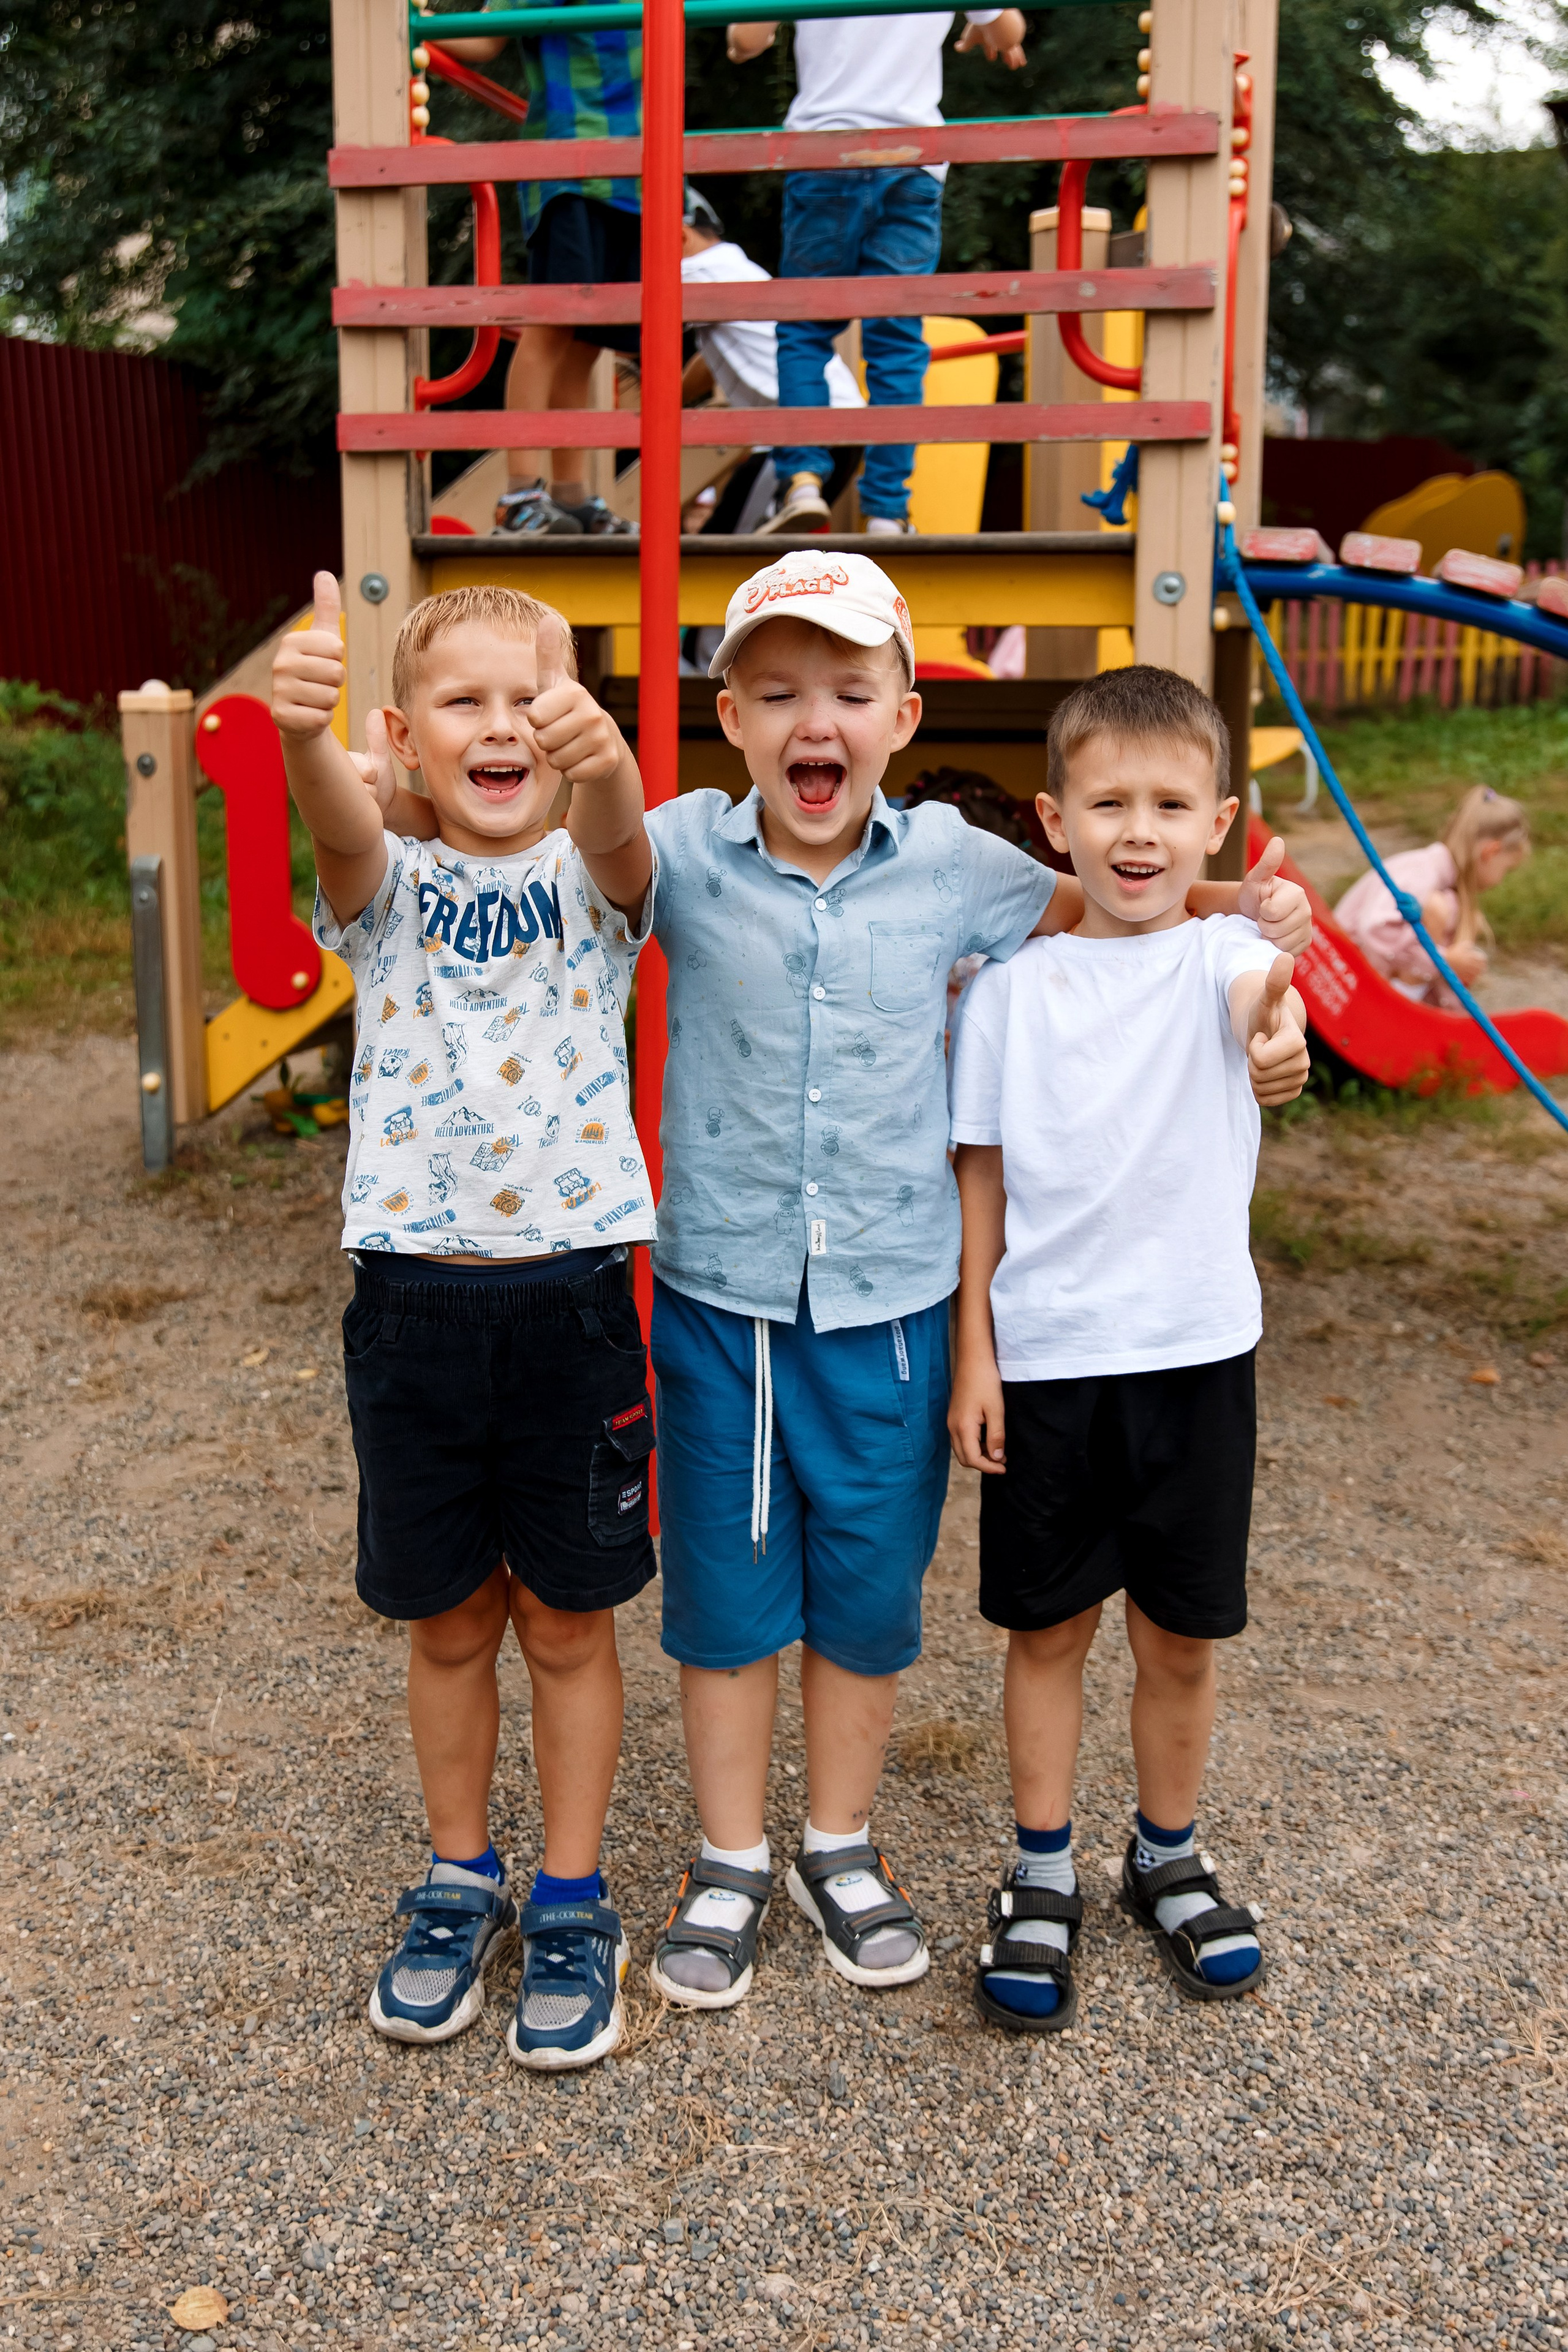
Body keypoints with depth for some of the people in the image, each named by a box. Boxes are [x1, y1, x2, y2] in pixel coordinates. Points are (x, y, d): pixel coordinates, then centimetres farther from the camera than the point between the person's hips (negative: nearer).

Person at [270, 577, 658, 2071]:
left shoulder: (590, 874, -1)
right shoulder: (387, 881, 0)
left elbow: (620, 826, -26)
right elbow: (341, 822, -24)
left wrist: (600, 755, -51)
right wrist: (300, 733, -48)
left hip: (571, 1294, -1)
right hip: (413, 1297, 1)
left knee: (566, 1618, 11)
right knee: (448, 1620, 15)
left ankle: (572, 1906, 28)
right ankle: (459, 1885, 35)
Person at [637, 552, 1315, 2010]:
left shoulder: (949, 863, -2)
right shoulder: (690, 852, -6)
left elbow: (1086, 905, 12)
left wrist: (1239, 908, -2)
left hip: (890, 1301, 2)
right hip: (720, 1298, -1)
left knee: (870, 1592, 15)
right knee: (723, 1591, 12)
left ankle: (840, 1845, 37)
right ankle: (728, 1864, 32)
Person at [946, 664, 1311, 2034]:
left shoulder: (1221, 958, -5)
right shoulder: (1015, 985, -1)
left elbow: (1261, 990, -31)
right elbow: (985, 1182, 3)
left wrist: (1278, 1023, -55)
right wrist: (973, 1355, -1)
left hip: (1195, 1350, 0)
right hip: (1045, 1354, 0)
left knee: (1183, 1631, 12)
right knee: (1049, 1624, 12)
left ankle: (1169, 1858, 35)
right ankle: (1042, 1874, 29)